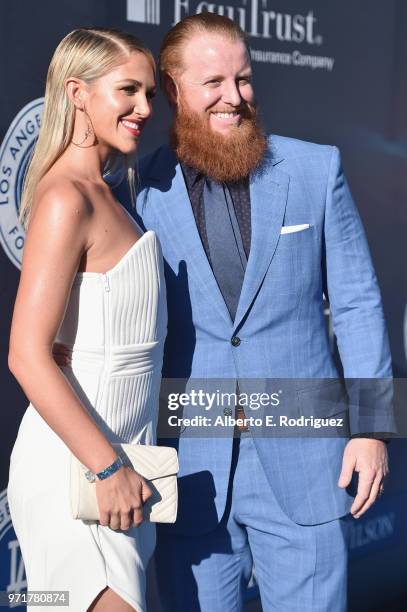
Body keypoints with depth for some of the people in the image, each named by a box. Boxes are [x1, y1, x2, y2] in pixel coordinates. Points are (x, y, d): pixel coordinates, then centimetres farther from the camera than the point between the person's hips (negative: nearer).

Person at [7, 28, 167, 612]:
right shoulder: (67, 200, -17)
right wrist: (109, 468, -19)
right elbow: (28, 356, -21)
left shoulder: (102, 191, 10)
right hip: (75, 466, -9)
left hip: (117, 455, 9)